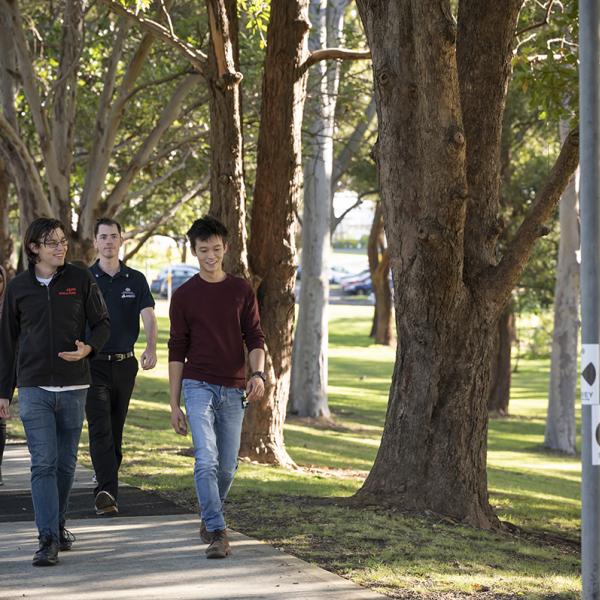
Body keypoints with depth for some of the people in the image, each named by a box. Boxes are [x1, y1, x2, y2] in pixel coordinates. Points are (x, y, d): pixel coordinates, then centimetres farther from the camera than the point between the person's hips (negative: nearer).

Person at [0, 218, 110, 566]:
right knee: (43, 463, -10)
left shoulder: (81, 280, 2)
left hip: (74, 387, 1)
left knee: (66, 462, 10)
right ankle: (49, 540, -12)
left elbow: (102, 323, 8)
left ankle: (59, 524, 29)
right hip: (34, 388, -1)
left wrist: (88, 348, -15)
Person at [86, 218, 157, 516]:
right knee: (100, 430, -15)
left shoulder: (136, 280, 6)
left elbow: (148, 316, -7)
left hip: (125, 364, 3)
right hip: (94, 365, -3)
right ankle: (107, 492, -25)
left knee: (116, 432, 10)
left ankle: (104, 488, 22)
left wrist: (151, 347, -25)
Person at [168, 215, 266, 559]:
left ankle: (210, 517, 31)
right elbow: (177, 350, 5)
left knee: (227, 466, 8)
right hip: (198, 386, -2)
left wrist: (258, 374, -15)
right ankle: (217, 533, -17)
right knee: (206, 460, -16)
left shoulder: (242, 291, 6)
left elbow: (255, 337, 6)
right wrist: (174, 404, 3)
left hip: (233, 389, 2)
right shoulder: (184, 296, 3)